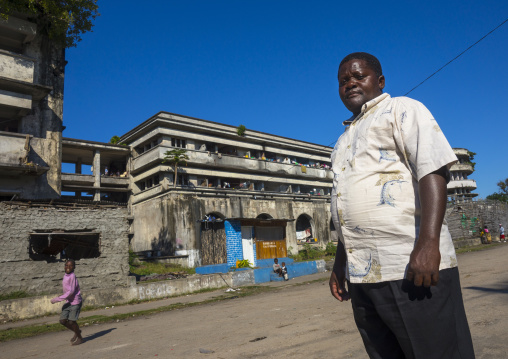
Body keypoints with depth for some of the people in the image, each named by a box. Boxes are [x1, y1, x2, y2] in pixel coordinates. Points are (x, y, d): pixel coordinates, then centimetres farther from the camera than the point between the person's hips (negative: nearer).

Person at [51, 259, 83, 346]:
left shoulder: (72, 276, -19)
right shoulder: (65, 276, 7)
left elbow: (71, 291, -24)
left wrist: (57, 299, -24)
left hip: (75, 302, -8)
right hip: (68, 302, 8)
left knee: (71, 321, -8)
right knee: (62, 320, 2)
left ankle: (79, 337, 14)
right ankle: (76, 332, 25)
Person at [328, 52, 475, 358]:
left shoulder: (401, 110, 4)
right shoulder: (345, 141, 24)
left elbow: (433, 169, -12)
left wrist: (429, 243, -24)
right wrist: (340, 264, 21)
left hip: (411, 267, -7)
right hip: (361, 276, 7)